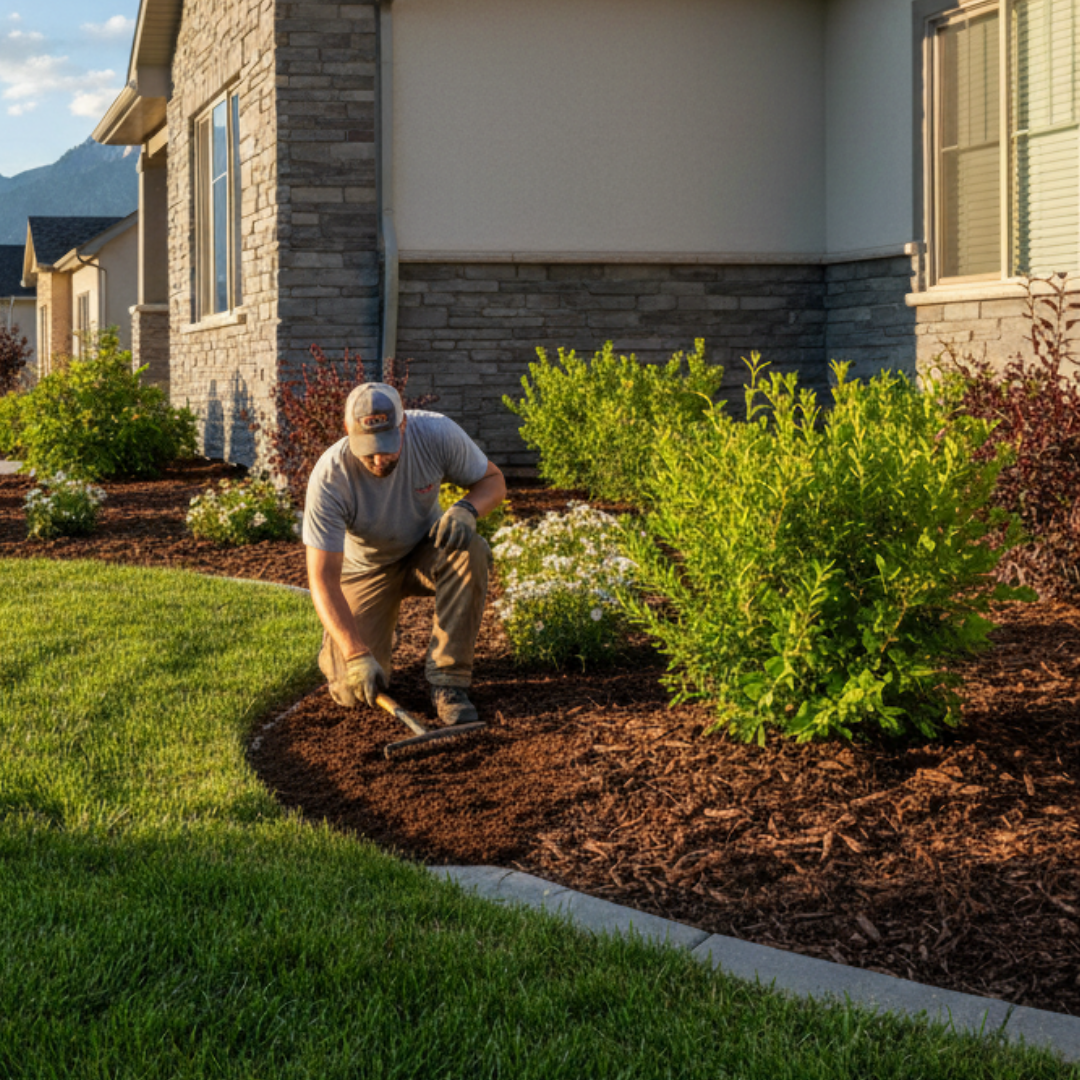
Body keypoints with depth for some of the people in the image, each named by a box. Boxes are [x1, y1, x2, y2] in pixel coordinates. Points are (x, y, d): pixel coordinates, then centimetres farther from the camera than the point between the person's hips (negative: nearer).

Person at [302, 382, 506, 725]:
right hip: (365, 570, -1)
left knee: (471, 551, -33)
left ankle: (448, 678, -24)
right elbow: (322, 577, -32)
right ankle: (335, 644, 23)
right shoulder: (329, 478, -32)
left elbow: (493, 480, -9)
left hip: (425, 552, 2)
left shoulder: (437, 433, -26)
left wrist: (466, 509, -34)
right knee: (355, 690, -14)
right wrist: (356, 654, -42)